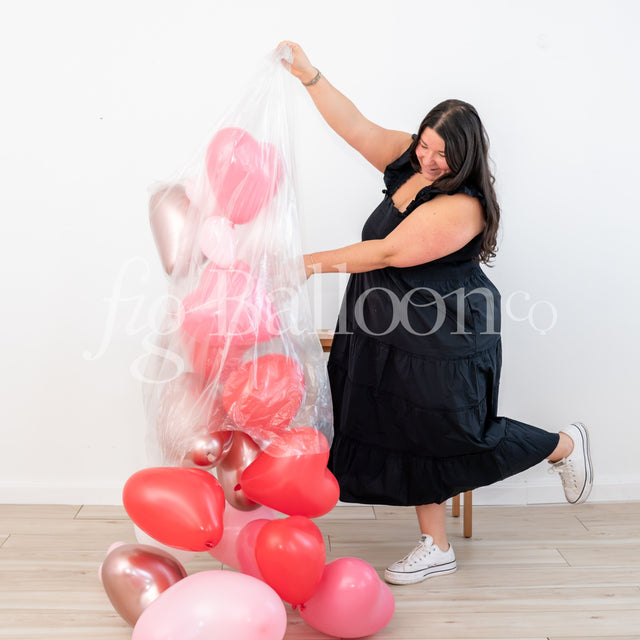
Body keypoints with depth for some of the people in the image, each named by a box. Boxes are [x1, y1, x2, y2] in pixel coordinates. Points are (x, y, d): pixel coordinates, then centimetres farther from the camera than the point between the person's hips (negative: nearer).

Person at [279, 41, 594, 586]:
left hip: (444, 342, -8)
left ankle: (565, 446, 32)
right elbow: (356, 127, -3)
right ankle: (436, 548, 27)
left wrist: (315, 263, -17)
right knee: (413, 438, 12)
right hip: (399, 336, 8)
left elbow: (388, 253, -23)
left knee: (463, 438, 6)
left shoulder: (461, 207, -22)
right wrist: (309, 75, -13)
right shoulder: (409, 161, 2)